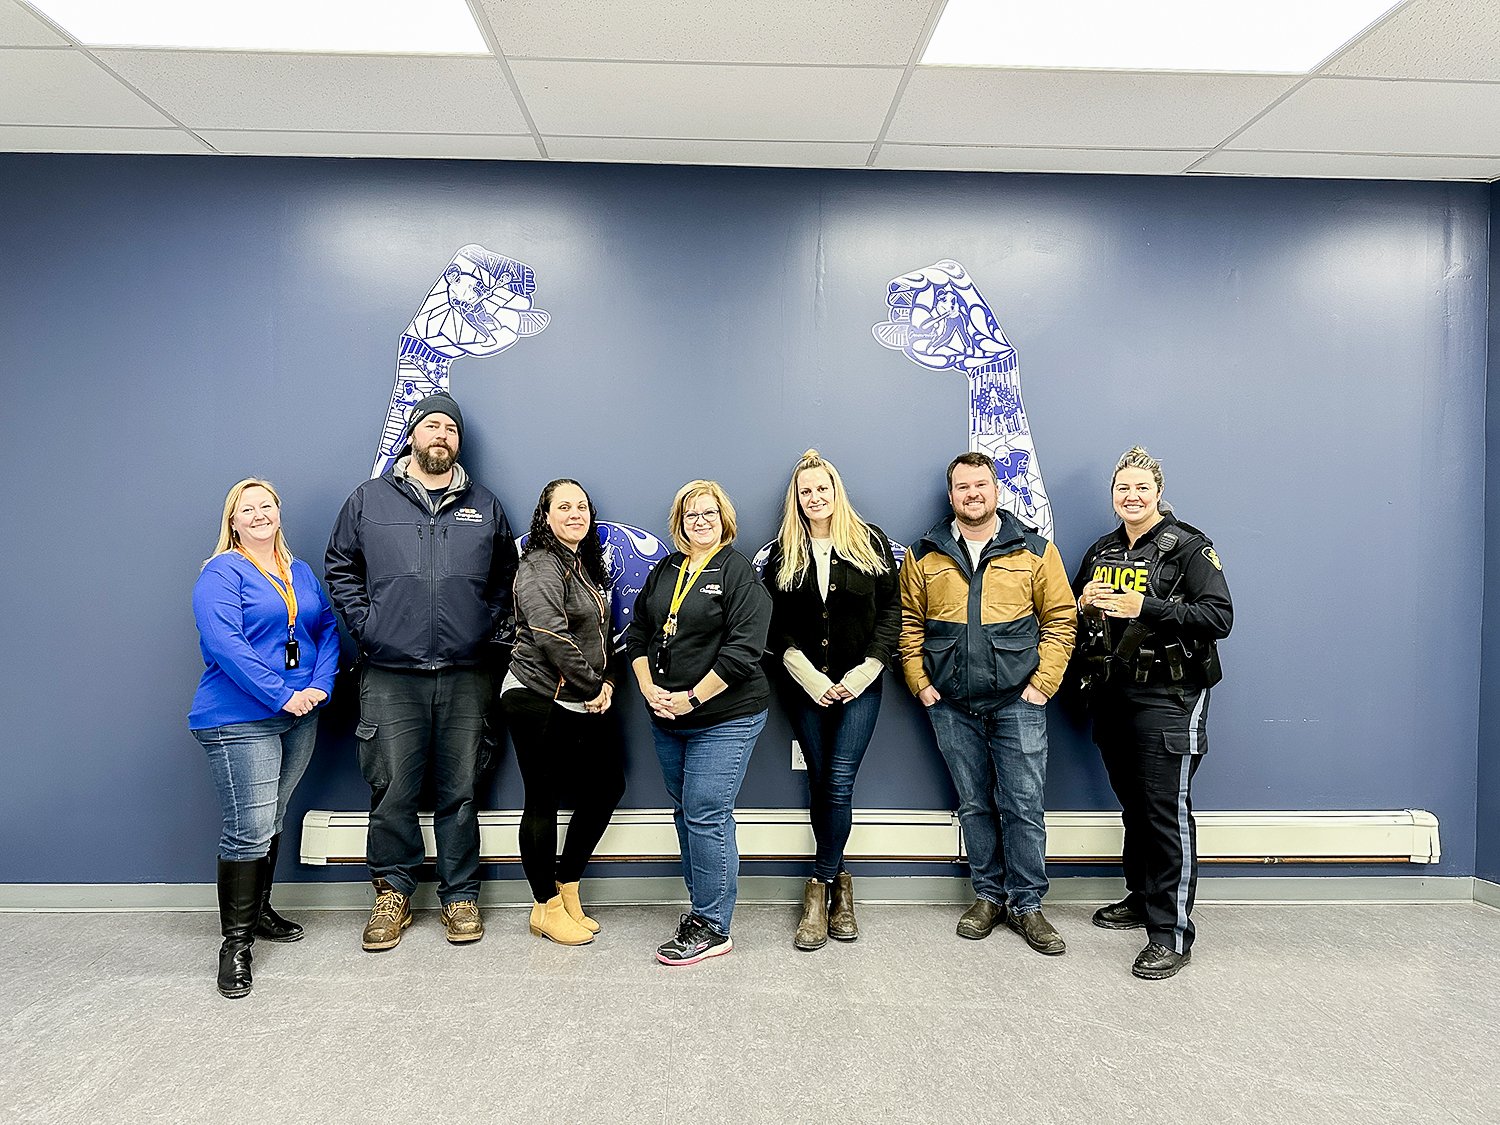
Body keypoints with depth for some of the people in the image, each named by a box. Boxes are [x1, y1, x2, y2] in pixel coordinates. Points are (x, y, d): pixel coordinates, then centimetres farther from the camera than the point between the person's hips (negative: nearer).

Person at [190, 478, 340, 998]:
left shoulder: (300, 572, 15)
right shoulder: (222, 573, -6)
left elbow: (327, 630, 12)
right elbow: (223, 643, -17)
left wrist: (320, 686, -6)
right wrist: (282, 696, -20)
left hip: (300, 718, 7)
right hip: (239, 720, -6)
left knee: (272, 821, 16)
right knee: (250, 829, -9)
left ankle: (258, 910, 32)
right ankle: (236, 941, 3)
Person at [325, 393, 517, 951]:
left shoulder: (484, 505, 12)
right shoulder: (369, 500, 8)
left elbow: (507, 576, 17)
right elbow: (340, 567, 12)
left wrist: (491, 624, 4)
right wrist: (365, 624, 1)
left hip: (465, 676, 1)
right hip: (390, 677, -1)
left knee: (460, 792, 8)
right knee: (391, 793, 4)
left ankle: (460, 895, 21)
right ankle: (393, 891, 21)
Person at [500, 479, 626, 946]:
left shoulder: (587, 566, 16)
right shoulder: (540, 566, -11)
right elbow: (552, 636, -21)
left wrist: (606, 682, 4)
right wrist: (592, 687, -13)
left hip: (583, 703, 9)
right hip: (539, 699, -9)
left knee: (606, 788, 10)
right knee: (544, 801, 1)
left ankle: (567, 888, 26)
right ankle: (547, 908, 15)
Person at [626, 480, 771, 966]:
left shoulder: (738, 571, -9)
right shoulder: (664, 570, 12)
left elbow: (743, 649, -17)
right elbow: (638, 632, 14)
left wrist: (692, 698, -17)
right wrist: (649, 689, -1)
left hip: (724, 719, -7)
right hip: (666, 719, 7)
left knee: (706, 816, -6)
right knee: (686, 813, 15)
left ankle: (712, 927, 7)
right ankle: (702, 906, 30)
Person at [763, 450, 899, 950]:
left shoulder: (870, 543, 3)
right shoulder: (782, 553, 6)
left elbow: (891, 610, 1)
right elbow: (776, 625, 2)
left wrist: (866, 671, -8)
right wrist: (808, 675, -9)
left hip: (858, 684, -1)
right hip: (805, 687, 2)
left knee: (838, 782, -9)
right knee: (820, 782, 6)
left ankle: (821, 887, 4)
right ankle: (838, 882, 21)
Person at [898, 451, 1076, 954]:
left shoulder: (1035, 550, 2)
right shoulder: (924, 555, 6)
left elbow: (1060, 619, 1)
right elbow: (909, 623, 8)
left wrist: (1042, 683, -6)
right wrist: (920, 683, -1)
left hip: (1017, 702, -1)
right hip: (951, 705, 2)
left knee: (1022, 805, 1)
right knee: (973, 805, 11)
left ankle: (1026, 903, 16)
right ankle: (988, 895, 25)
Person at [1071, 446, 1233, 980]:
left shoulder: (1188, 547, -6)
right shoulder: (1101, 551, 13)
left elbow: (1220, 616, -16)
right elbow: (1070, 612, 21)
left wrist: (1145, 607, -23)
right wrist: (1085, 602, -3)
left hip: (1166, 699, -6)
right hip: (1111, 696, 6)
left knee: (1166, 810, -6)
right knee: (1132, 803, 16)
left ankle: (1172, 932, 0)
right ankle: (1141, 897, 32)